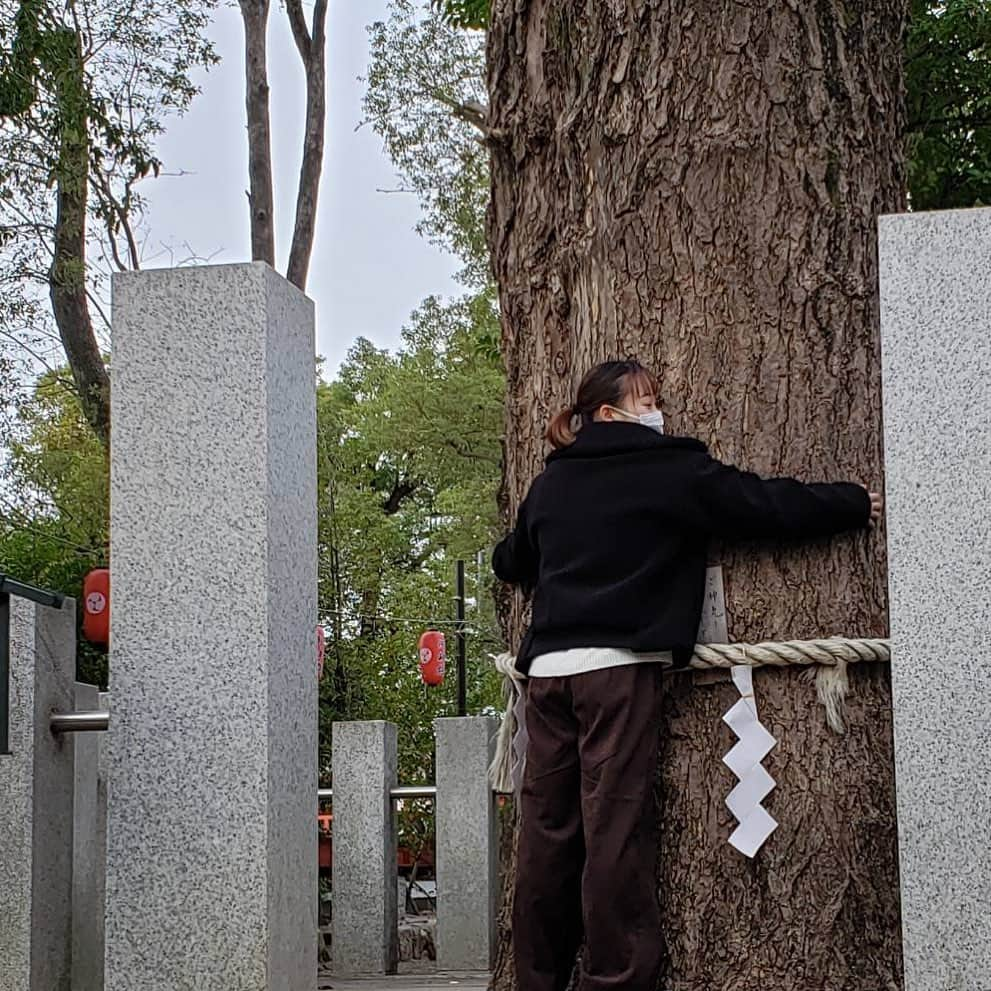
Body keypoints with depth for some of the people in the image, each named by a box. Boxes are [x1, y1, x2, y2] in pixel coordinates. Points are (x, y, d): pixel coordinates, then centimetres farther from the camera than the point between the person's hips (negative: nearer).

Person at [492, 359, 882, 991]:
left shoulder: (550, 485, 18)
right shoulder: (669, 470, 0)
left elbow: (511, 563, 32)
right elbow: (767, 505, 1)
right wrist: (857, 505, 13)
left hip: (547, 668, 6)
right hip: (618, 665, -6)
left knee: (547, 828, 5)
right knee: (616, 827, -7)